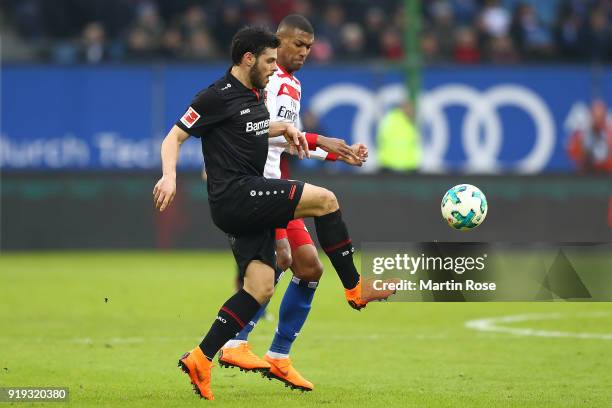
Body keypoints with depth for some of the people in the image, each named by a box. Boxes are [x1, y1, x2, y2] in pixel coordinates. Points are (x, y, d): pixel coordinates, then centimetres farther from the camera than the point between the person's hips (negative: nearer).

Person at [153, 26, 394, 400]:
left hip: (251, 202, 10)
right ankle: (356, 288, -6)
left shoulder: (257, 94, 18)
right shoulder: (218, 96, -9)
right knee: (324, 199, -16)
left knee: (261, 287, 0)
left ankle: (201, 360, 0)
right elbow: (174, 137, -8)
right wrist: (169, 176, -25)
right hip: (234, 195, -10)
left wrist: (285, 128, 19)